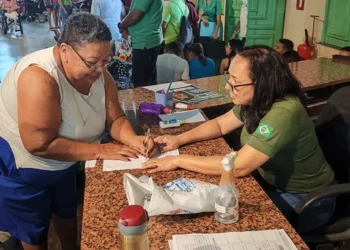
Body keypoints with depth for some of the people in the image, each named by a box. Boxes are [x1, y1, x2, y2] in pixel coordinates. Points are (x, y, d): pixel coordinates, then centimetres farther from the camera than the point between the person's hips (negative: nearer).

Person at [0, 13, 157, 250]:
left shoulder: (99, 74, -14)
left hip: (65, 164, 7)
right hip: (22, 168, -6)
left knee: (68, 213, 29)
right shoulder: (39, 78, -37)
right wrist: (99, 151, -33)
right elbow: (40, 144, -38)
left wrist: (133, 139, -28)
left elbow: (115, 119, -7)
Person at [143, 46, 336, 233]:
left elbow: (238, 166, -36)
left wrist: (178, 160, -29)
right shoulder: (256, 100, -8)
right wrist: (180, 139, -9)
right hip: (273, 181, 7)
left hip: (305, 200, -7)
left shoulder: (283, 113, -35)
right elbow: (220, 124, 6)